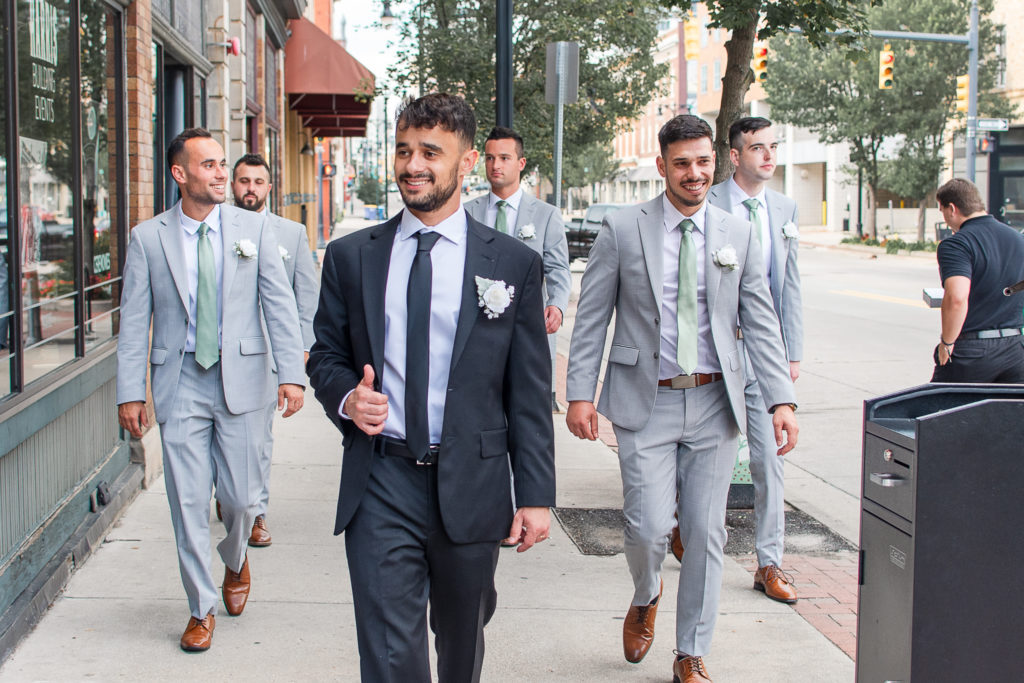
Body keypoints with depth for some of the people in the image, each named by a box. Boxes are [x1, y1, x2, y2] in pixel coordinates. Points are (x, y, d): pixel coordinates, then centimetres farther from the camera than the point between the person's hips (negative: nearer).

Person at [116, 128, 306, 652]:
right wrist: (130, 392, -4)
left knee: (241, 496, 4)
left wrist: (292, 373, -11)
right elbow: (134, 321, 2)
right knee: (188, 501, 2)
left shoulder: (253, 228, 3)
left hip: (241, 378, 0)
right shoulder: (148, 237, 2)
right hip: (180, 383, 0)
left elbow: (279, 305, -1)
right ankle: (201, 608, 18)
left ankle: (235, 561, 38)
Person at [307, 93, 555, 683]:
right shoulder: (350, 257, 4)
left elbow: (530, 393, 0)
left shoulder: (514, 264, 0)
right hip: (381, 484, 0)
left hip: (470, 485, 0)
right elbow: (327, 354, 13)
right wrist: (346, 396, -10)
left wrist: (536, 494, -4)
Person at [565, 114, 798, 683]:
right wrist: (580, 394, -6)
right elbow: (591, 317, 1)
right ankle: (645, 598, 28)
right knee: (649, 526, -8)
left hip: (713, 403, 2)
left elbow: (760, 323, 5)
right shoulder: (622, 230, -1)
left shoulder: (737, 235, 6)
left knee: (705, 534, 5)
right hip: (646, 402, -2)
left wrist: (782, 400, -5)